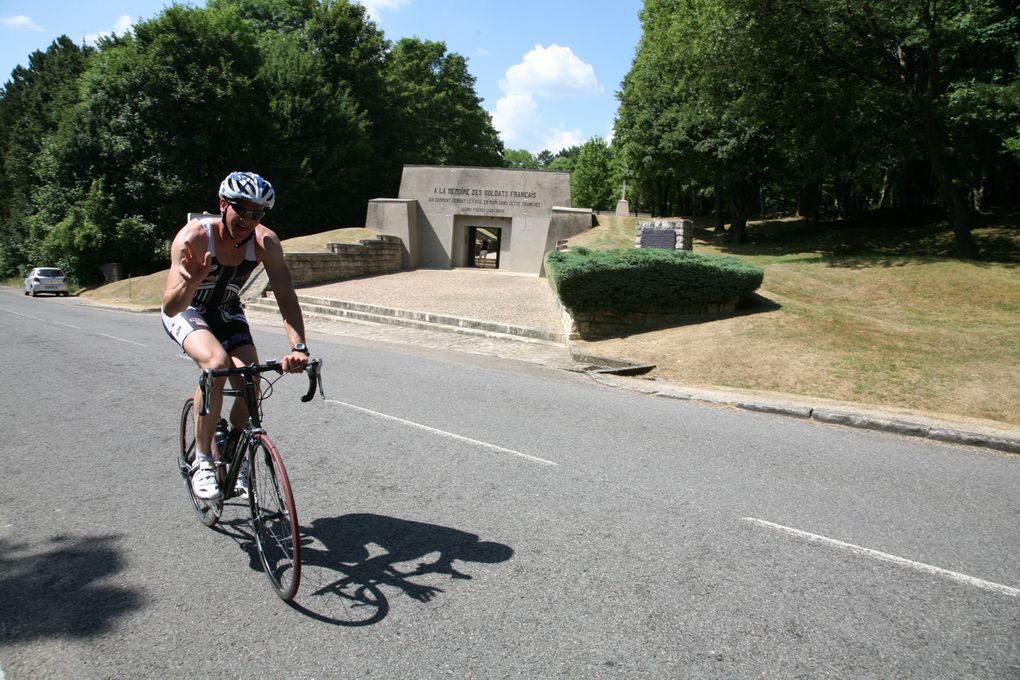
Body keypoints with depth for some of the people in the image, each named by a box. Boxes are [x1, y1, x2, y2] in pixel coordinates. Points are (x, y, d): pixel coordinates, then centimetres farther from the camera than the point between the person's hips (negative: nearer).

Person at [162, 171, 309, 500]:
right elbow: (170, 307, -38)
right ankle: (202, 462, -17)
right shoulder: (194, 236, -32)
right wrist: (191, 282, -61)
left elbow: (285, 295, -28)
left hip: (227, 313, 4)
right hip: (186, 312, -3)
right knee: (217, 363, -32)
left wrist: (298, 347, -43)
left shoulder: (266, 242, -24)